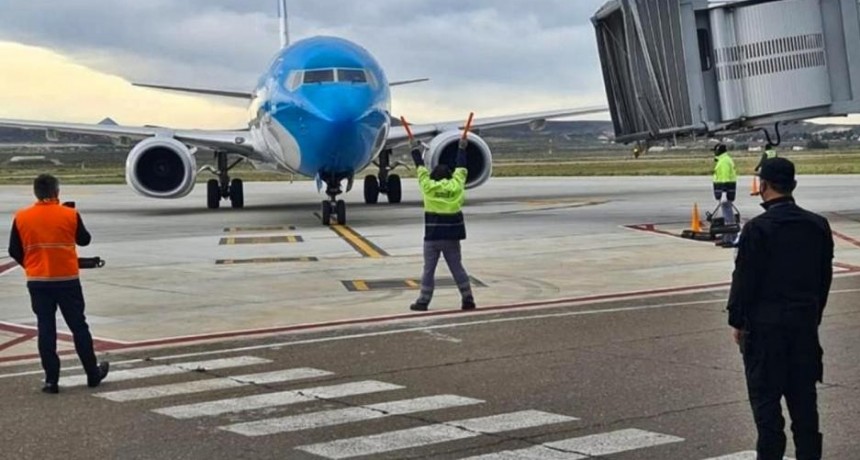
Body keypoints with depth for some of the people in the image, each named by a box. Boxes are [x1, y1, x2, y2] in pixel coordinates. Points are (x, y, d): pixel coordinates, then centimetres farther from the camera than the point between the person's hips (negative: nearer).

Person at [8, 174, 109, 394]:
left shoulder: (21, 218, -3)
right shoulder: (70, 215, -8)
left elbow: (15, 251, 1)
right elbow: (84, 240, 7)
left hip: (37, 282, 1)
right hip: (67, 280, -1)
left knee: (46, 329, 6)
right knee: (79, 327, 10)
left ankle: (51, 380, 5)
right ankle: (93, 374, 18)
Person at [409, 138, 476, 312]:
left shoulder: (428, 187, -4)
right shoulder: (456, 186, 0)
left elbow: (421, 169, 10)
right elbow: (461, 169, 15)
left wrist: (416, 152, 25)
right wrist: (462, 149, 29)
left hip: (432, 236, -2)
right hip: (452, 236, 2)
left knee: (428, 270, 4)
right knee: (457, 268, 8)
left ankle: (423, 301, 6)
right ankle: (468, 299, 9)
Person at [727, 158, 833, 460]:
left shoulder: (757, 228, -14)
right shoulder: (818, 226, 3)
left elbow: (744, 279, -12)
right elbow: (825, 276, 10)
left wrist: (737, 321, -3)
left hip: (765, 324, -5)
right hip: (806, 322, 5)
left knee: (765, 396, 3)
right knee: (804, 396, 12)